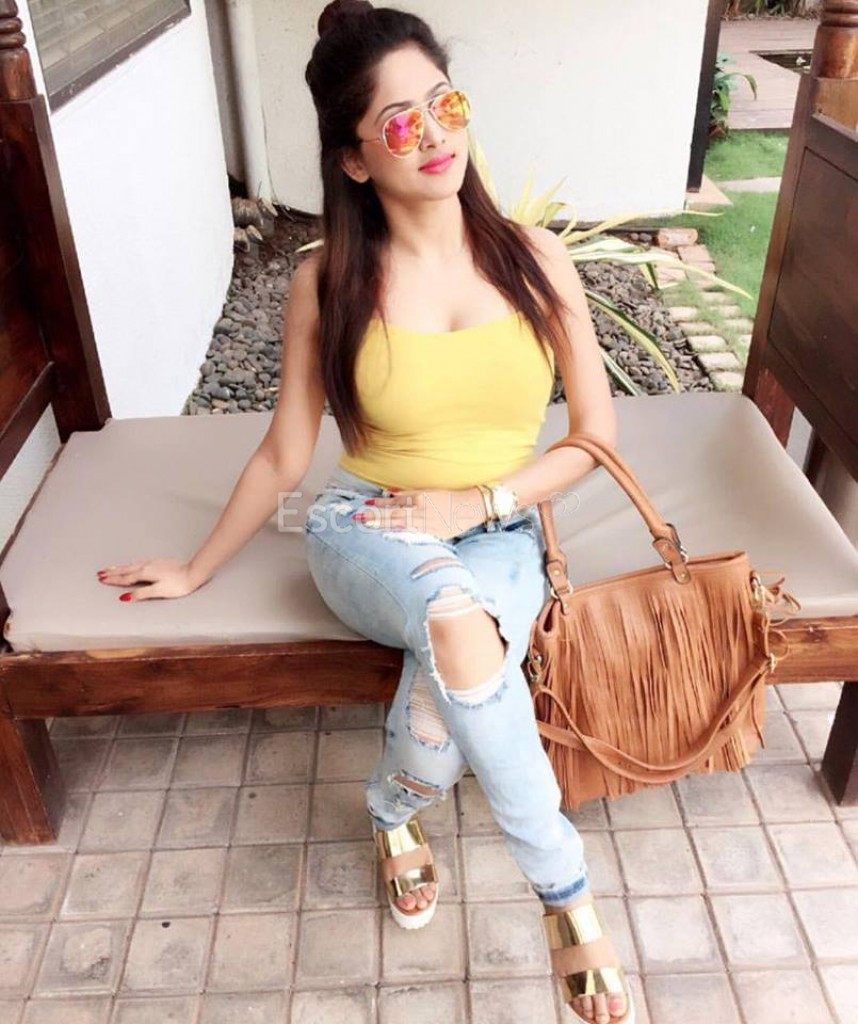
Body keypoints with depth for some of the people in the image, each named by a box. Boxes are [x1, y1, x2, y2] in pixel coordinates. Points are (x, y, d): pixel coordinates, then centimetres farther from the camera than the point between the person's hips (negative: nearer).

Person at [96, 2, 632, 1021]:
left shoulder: (533, 256, -3)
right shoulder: (326, 283, -5)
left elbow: (596, 432, 1)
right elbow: (282, 455, 5)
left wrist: (476, 500, -12)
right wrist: (198, 568, 12)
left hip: (497, 540, 1)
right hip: (365, 530, -1)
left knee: (439, 731, -31)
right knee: (458, 625, -38)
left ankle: (393, 807, 8)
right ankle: (566, 890, -16)